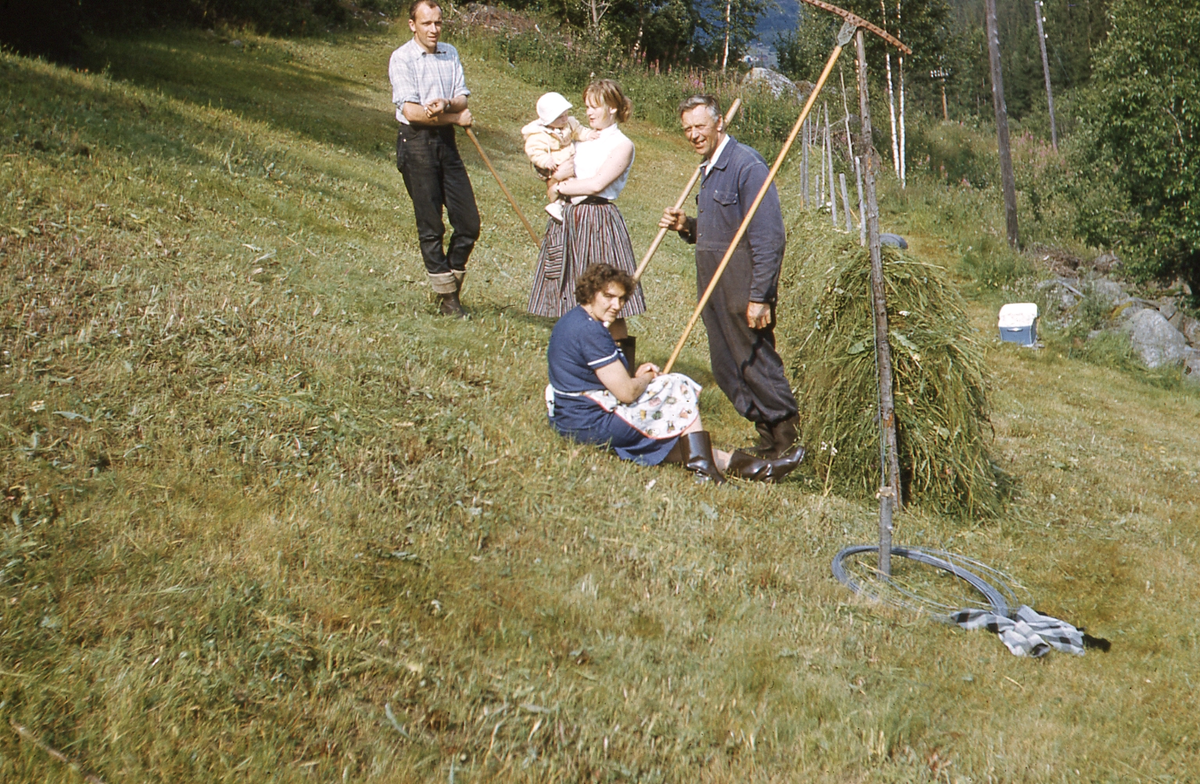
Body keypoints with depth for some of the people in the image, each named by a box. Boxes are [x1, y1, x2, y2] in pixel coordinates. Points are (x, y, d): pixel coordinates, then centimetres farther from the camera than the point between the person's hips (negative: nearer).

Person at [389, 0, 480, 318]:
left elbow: (462, 100, 5)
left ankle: (452, 287, 21)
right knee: (431, 226, 1)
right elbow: (412, 112, -13)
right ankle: (448, 297, 12)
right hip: (416, 142, -5)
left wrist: (445, 104, -18)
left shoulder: (450, 54, 10)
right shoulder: (401, 58, -6)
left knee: (469, 223, 2)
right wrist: (456, 117, -7)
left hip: (446, 141, 5)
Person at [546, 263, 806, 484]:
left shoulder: (573, 320, 13)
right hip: (591, 422, -11)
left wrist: (634, 374, 7)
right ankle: (704, 471, 2)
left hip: (566, 419, 11)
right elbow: (627, 393, -22)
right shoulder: (589, 331, -21)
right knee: (679, 390, -1)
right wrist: (646, 378, 2)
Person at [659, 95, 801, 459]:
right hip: (716, 288, 10)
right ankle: (768, 441, 22)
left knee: (756, 366, -3)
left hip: (743, 288, -10)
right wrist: (687, 226, 5)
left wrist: (759, 297, -21)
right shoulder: (710, 168, 16)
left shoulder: (746, 165, -14)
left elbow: (769, 238, -19)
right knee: (728, 372, 12)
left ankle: (788, 441, 10)